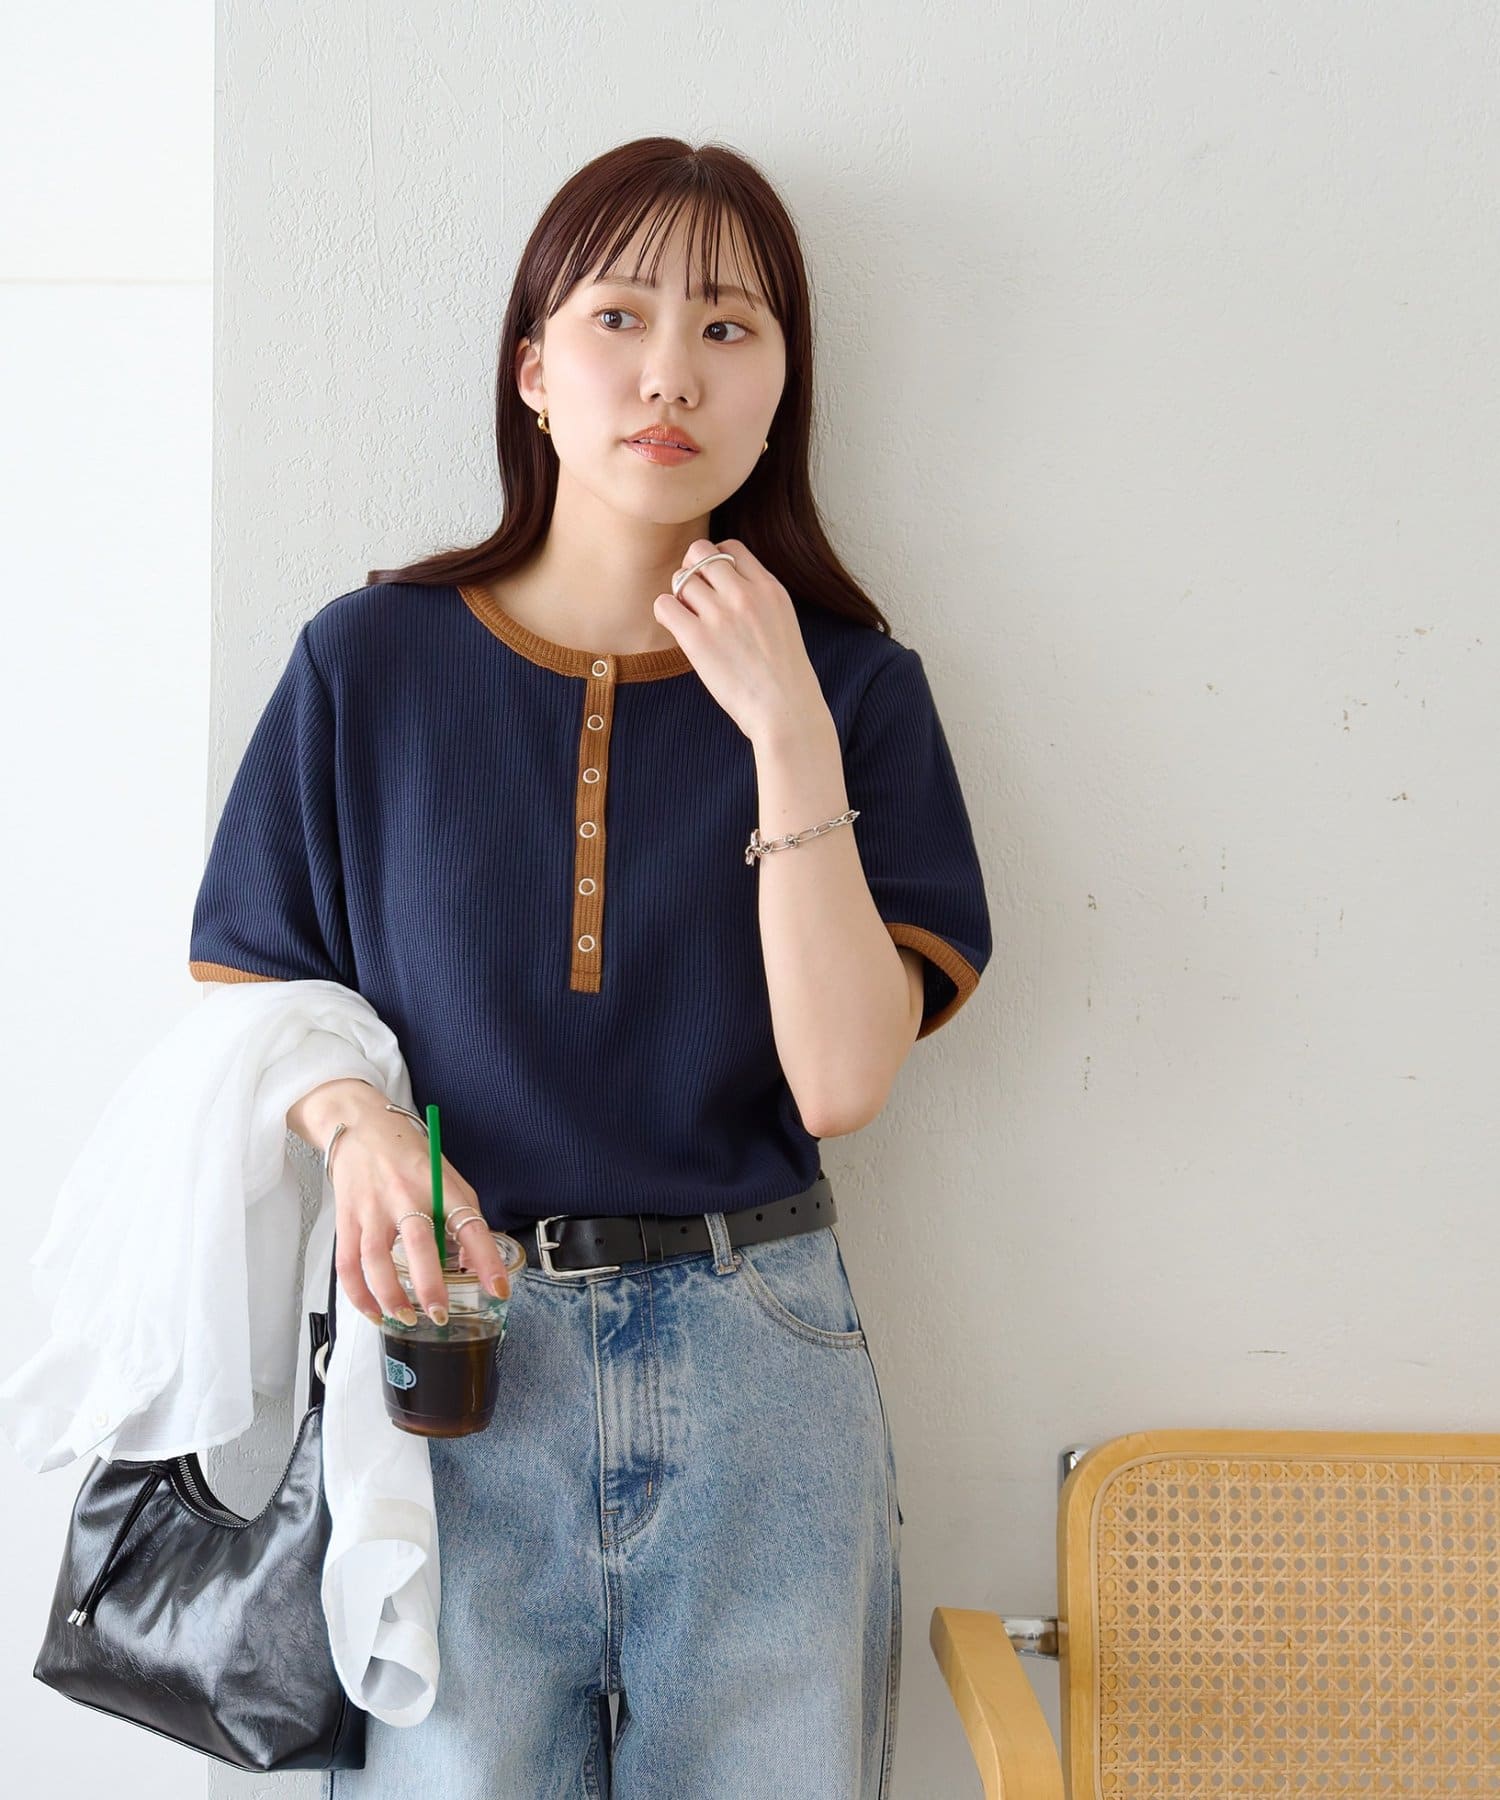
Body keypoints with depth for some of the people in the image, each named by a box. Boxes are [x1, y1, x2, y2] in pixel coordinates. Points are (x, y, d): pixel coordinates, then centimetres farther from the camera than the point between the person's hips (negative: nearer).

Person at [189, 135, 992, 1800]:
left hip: (757, 1361, 1)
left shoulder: (852, 684, 0)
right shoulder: (370, 662, 1)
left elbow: (844, 1082, -10)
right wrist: (359, 1125, -15)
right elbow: (249, 995, 6)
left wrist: (788, 738, -16)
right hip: (450, 1349, 0)